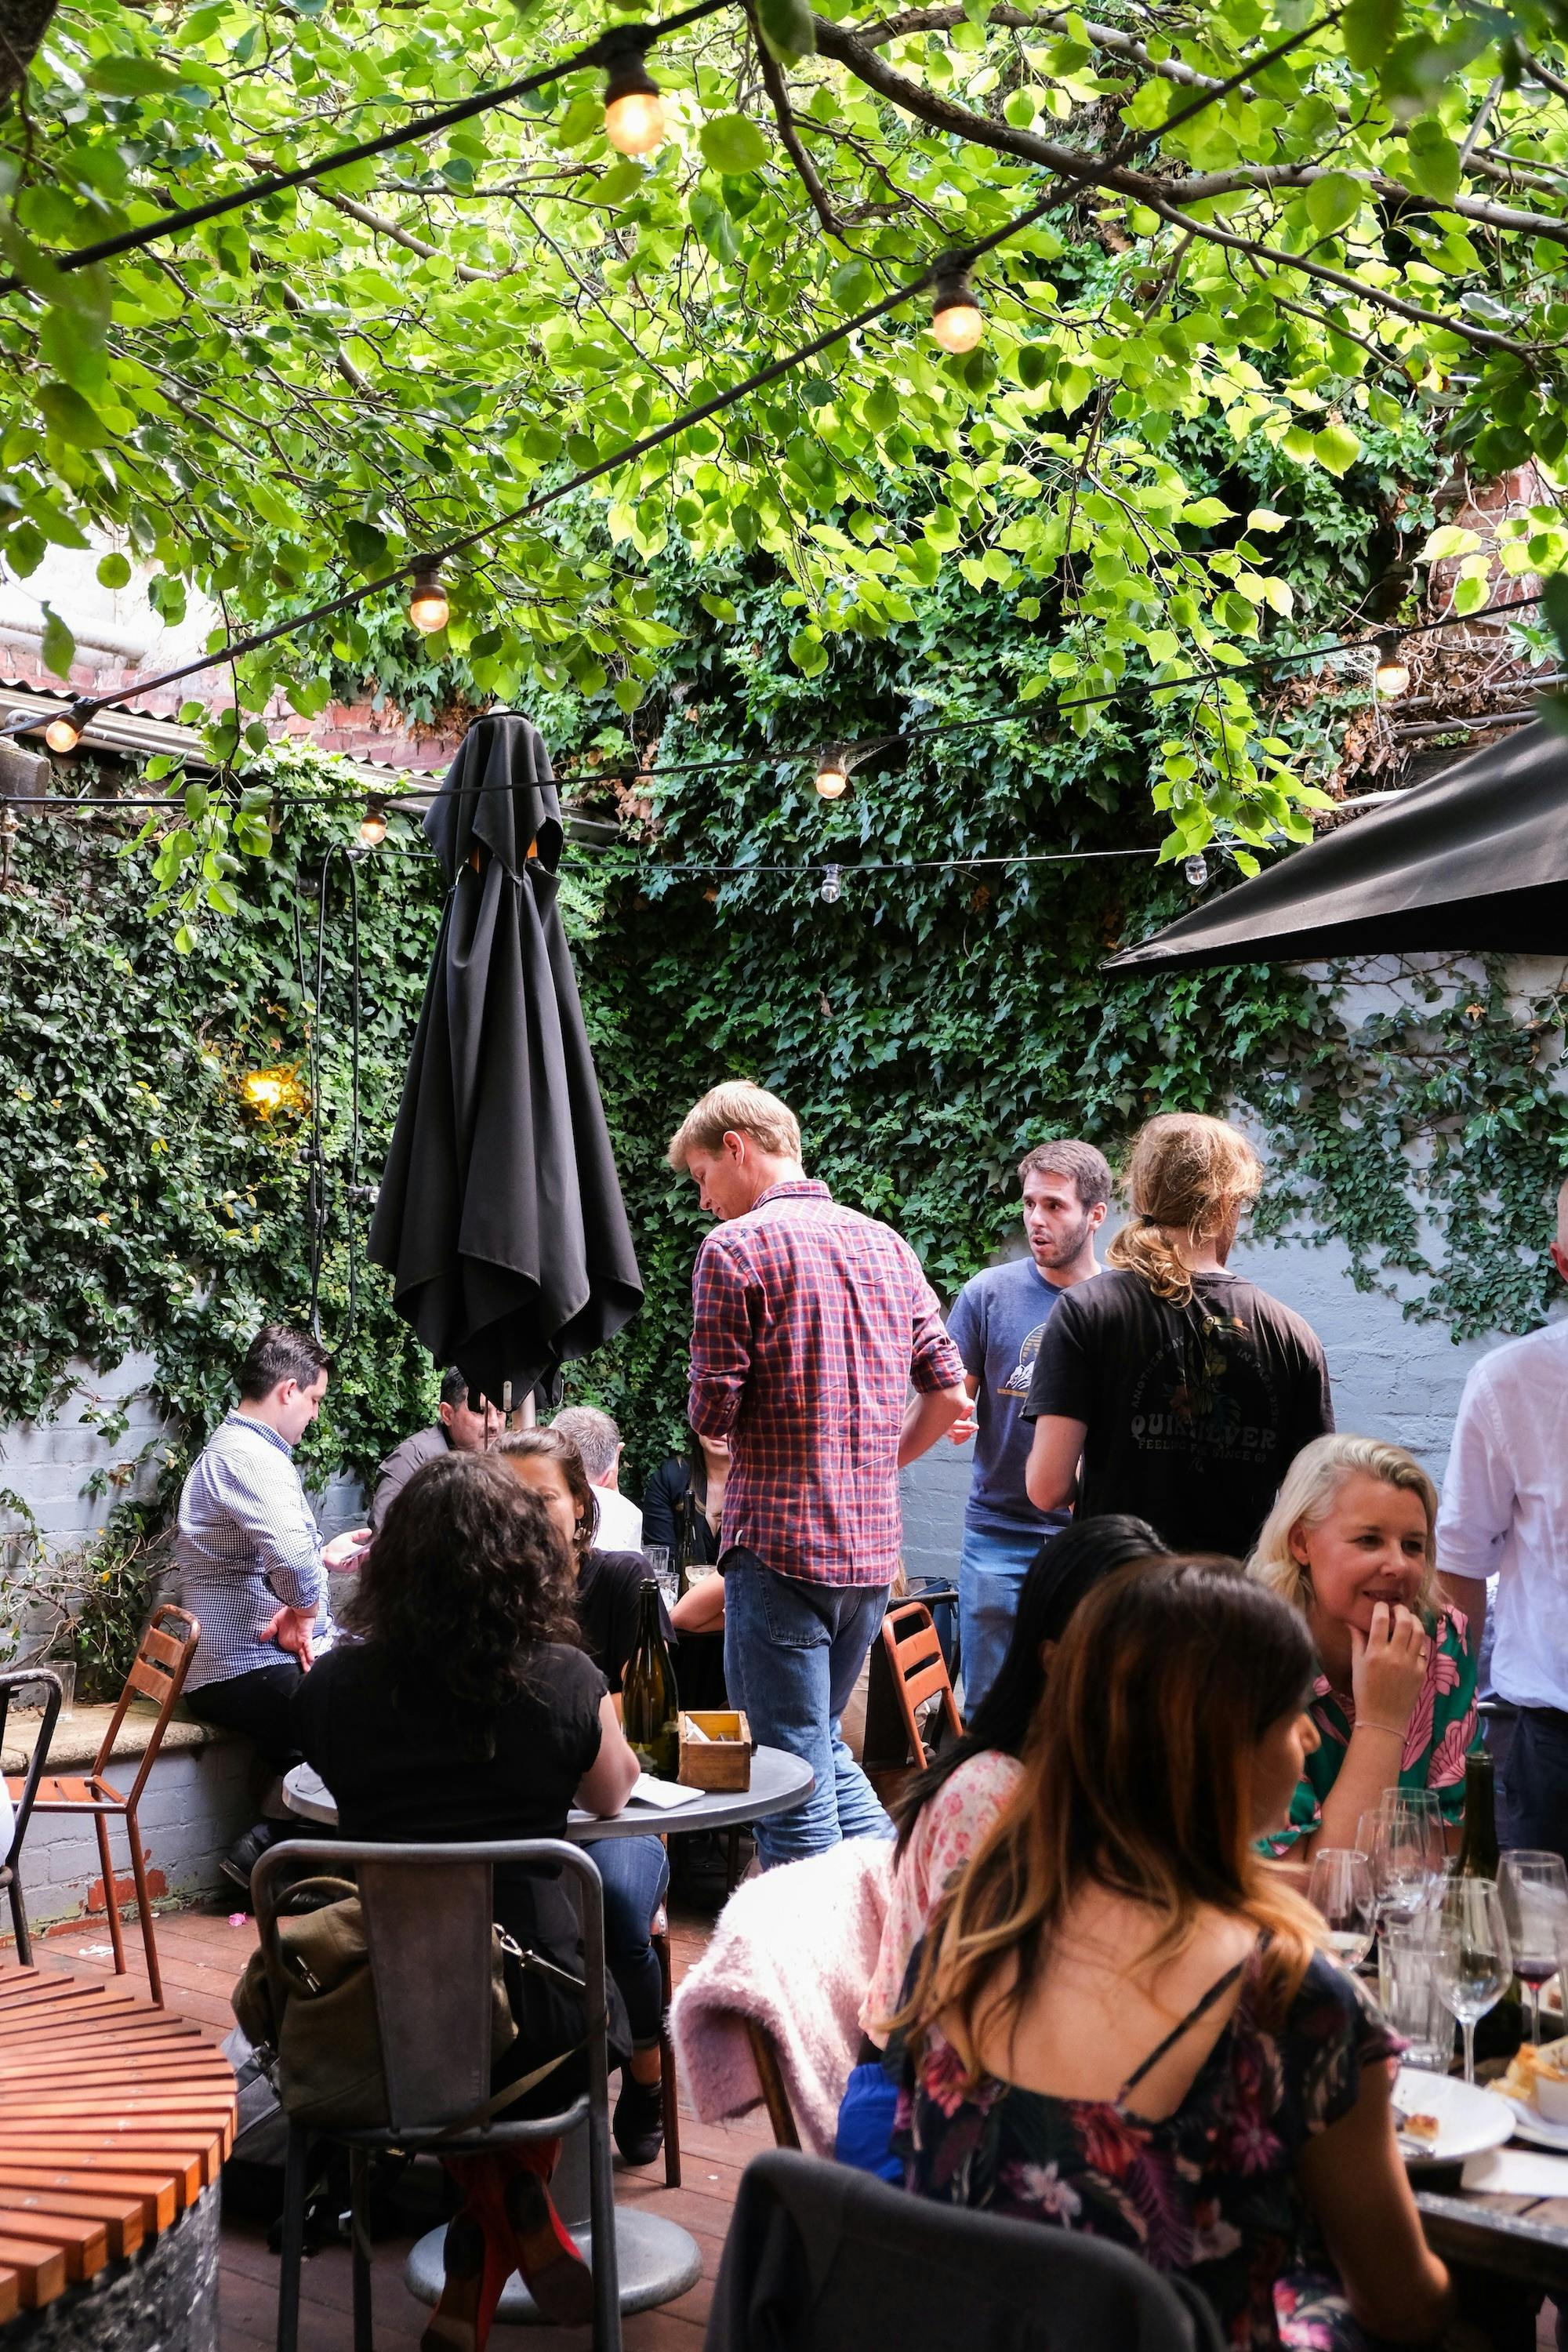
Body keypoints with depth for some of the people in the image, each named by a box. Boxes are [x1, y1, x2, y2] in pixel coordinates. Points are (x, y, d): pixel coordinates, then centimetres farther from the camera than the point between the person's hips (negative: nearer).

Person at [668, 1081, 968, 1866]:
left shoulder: (735, 1249, -9)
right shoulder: (886, 1243, 11)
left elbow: (713, 1412, -12)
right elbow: (948, 1393, 10)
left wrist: (709, 1414, 11)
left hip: (780, 1542, -7)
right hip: (873, 1544, 7)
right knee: (824, 1744, 21)